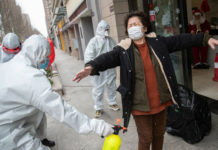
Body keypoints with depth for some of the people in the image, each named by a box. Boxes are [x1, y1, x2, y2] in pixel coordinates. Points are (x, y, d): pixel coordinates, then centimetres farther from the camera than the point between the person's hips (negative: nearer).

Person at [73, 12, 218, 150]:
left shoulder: (157, 42, 1)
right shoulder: (123, 49, -10)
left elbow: (180, 40, 7)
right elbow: (107, 58, -24)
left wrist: (205, 38, 7)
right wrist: (91, 67, -43)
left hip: (161, 100, 4)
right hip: (141, 104, -4)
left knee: (159, 133, 24)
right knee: (146, 138, 10)